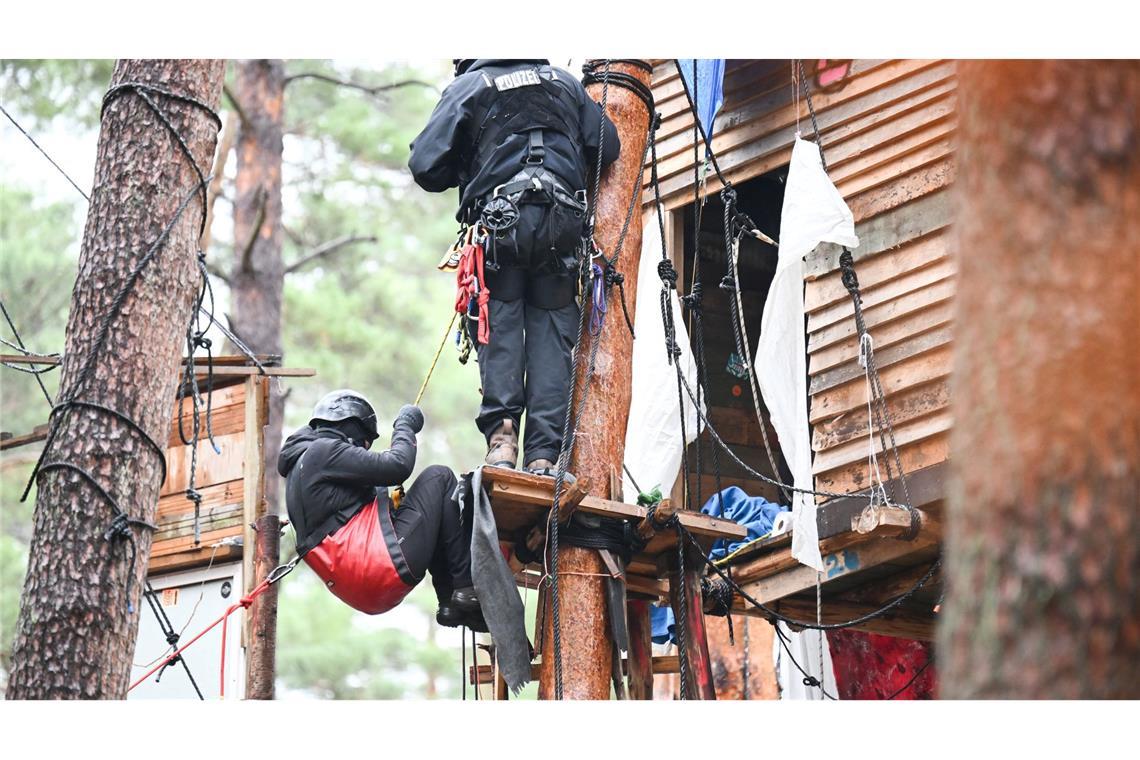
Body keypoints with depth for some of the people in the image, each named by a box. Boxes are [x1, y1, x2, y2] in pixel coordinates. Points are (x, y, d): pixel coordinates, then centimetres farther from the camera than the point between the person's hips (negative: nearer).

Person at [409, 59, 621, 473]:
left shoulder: (468, 86, 7)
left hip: (500, 224, -2)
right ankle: (544, 453, -5)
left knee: (500, 329, 3)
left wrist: (463, 171, 21)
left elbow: (425, 165, 0)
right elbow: (607, 147, 12)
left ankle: (501, 431, -16)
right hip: (562, 227, 2)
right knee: (552, 336, 3)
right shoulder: (564, 83, 18)